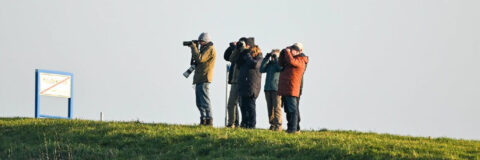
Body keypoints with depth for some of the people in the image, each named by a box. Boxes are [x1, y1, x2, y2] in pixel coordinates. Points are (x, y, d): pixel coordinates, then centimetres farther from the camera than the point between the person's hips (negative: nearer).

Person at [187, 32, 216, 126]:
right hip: (199, 79, 11)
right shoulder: (204, 48, 22)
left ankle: (209, 121, -15)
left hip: (204, 79, -11)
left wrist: (194, 47, -9)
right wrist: (194, 49, 13)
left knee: (204, 101, -13)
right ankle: (203, 120, 14)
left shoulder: (210, 49, -9)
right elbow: (197, 59, 25)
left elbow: (199, 58, -20)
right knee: (199, 102, 11)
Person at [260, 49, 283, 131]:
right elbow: (262, 70, 5)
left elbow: (279, 68, -18)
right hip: (267, 88, 6)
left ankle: (278, 125, -7)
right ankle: (272, 124, 11)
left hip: (276, 88, -6)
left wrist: (276, 58, -9)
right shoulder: (269, 63, 17)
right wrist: (266, 58, 3)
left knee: (277, 107, -8)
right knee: (270, 108, 6)